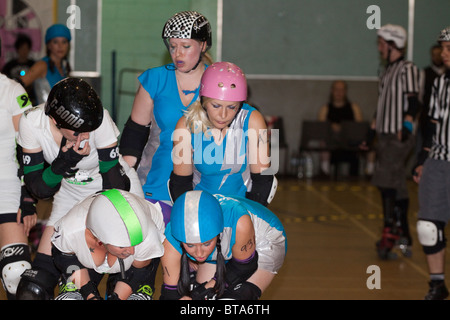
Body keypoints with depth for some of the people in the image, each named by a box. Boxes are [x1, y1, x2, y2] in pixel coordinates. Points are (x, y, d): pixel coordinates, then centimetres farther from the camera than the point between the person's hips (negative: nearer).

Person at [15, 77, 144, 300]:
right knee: (38, 281, -9)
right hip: (70, 195, 2)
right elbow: (39, 189, -17)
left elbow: (114, 184, -21)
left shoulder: (100, 119, -31)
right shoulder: (32, 123, -24)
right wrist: (63, 163, -35)